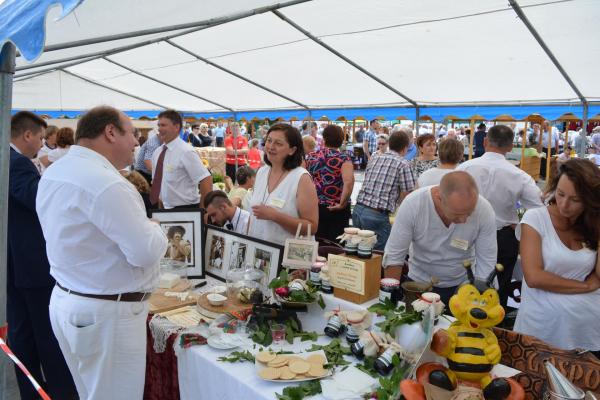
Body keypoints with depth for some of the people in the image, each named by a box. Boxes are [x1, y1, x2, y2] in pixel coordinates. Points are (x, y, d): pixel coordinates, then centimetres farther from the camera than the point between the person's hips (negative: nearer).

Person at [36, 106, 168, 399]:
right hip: (107, 312, -9)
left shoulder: (54, 173, 6)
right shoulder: (105, 183, -23)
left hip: (66, 300, 9)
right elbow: (146, 252, -24)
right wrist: (153, 227, -4)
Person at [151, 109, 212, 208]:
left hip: (185, 208, -7)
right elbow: (156, 183, 14)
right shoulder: (157, 152, 4)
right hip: (165, 208, 7)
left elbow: (206, 180, -22)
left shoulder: (186, 151, -17)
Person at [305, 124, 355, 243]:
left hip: (314, 207, 3)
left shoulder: (311, 157, 2)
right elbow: (349, 182, -24)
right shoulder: (344, 158, -8)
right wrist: (342, 203, -15)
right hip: (336, 210, -3)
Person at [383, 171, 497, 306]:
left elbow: (486, 262, -17)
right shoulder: (412, 204, -28)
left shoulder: (484, 210, -25)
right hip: (418, 283, 0)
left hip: (462, 286, 1)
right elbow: (394, 256, -20)